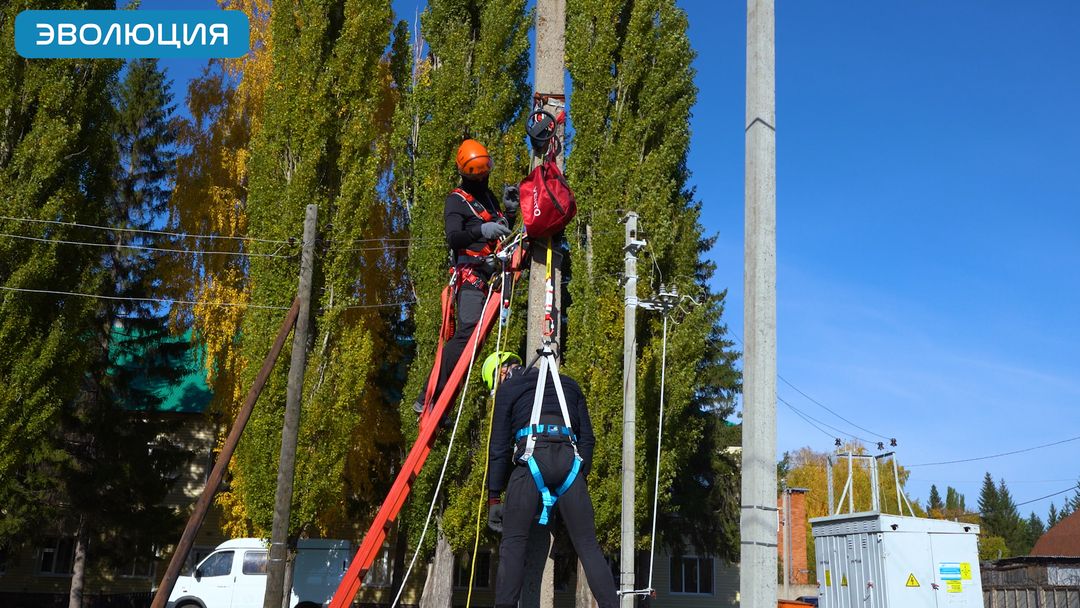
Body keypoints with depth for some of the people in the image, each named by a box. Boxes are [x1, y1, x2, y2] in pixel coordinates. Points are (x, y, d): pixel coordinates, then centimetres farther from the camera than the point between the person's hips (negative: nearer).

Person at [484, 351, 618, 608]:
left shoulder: (507, 389, 17)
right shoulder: (569, 384, 28)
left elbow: (499, 447, 10)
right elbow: (587, 438, 21)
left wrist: (493, 498, 12)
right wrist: (581, 477, 21)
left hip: (531, 459, -3)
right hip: (569, 461, 3)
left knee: (513, 543, 2)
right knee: (588, 545, 3)